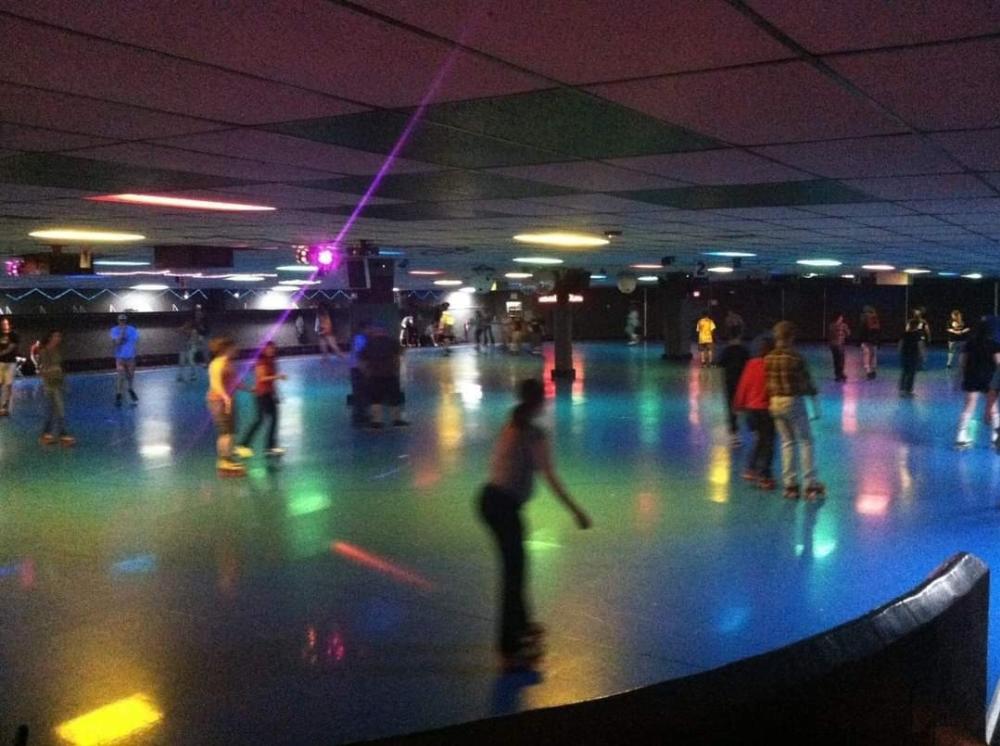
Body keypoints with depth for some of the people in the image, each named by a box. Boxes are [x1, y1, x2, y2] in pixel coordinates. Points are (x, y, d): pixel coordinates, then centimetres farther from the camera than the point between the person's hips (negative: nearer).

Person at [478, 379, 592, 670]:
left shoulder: (511, 426, 11)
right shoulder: (534, 434, -14)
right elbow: (551, 478, -18)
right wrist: (576, 511, -14)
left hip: (491, 498, 9)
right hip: (504, 505, -9)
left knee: (514, 564, 24)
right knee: (514, 570, -2)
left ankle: (520, 624, 42)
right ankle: (509, 649, 2)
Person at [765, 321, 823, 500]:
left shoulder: (768, 359, 0)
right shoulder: (796, 357, -13)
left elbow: (768, 383, 6)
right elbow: (807, 382, -9)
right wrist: (815, 405, -1)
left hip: (775, 403, 5)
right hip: (794, 401, -5)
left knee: (787, 442, 14)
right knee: (805, 442, 6)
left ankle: (790, 485, 15)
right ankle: (810, 484, 7)